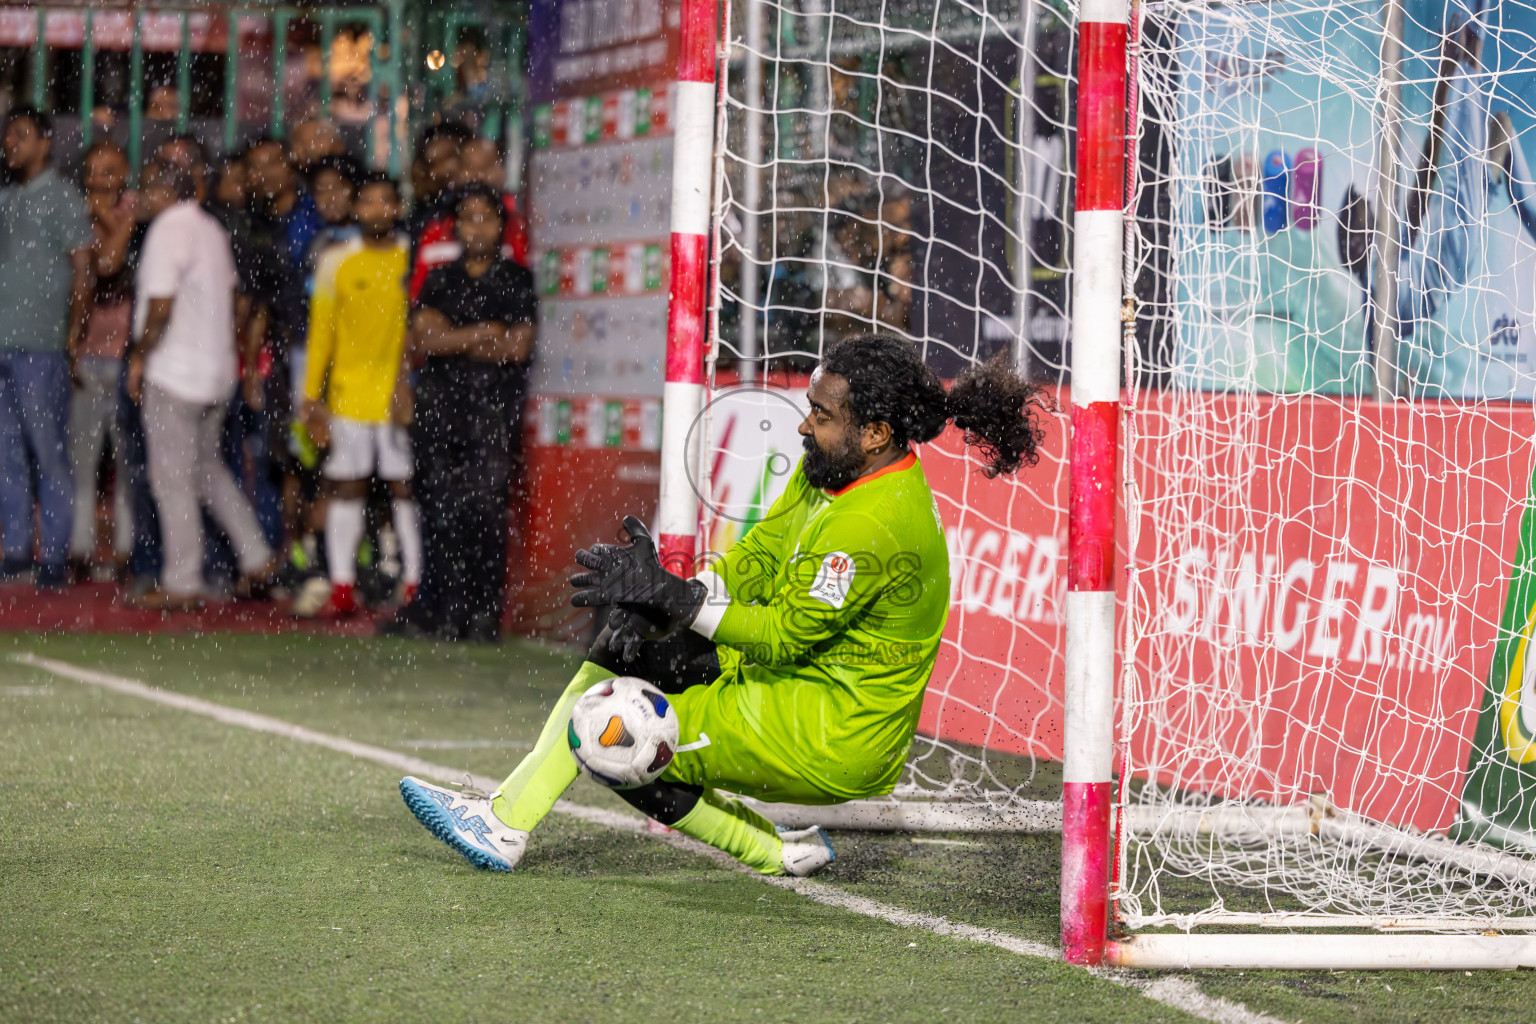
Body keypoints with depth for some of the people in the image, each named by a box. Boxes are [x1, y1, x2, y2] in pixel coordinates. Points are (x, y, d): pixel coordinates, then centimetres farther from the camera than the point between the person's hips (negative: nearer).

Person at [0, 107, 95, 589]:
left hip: (40, 348, -6)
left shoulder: (62, 198, -2)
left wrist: (72, 339, -12)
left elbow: (84, 272, -5)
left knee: (48, 451, -3)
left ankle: (55, 555, 0)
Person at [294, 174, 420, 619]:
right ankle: (342, 589, 5)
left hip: (401, 394, -2)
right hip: (348, 394, 2)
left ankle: (414, 585, 5)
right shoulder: (336, 262, 7)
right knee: (345, 489, 3)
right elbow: (321, 330, 9)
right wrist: (312, 394, 5)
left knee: (405, 487, -1)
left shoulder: (416, 261, 3)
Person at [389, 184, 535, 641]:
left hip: (495, 404, -3)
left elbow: (518, 347, -3)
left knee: (486, 508, -11)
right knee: (442, 513, -3)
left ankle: (484, 616, -8)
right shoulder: (440, 280, 16)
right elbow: (423, 337, 2)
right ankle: (442, 613, 0)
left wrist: (452, 339, -1)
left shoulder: (516, 281, 8)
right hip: (441, 403, 3)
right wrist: (483, 334, -5)